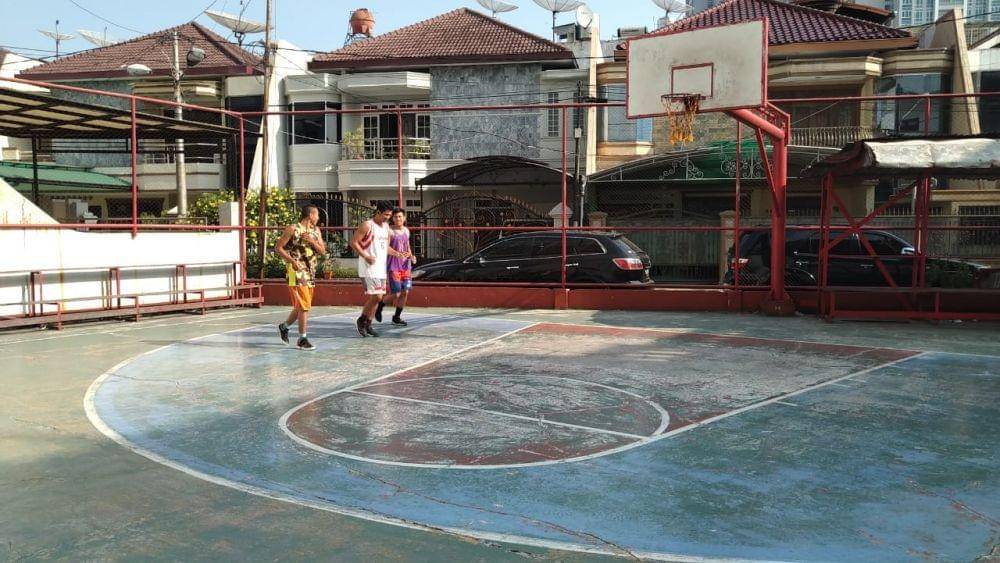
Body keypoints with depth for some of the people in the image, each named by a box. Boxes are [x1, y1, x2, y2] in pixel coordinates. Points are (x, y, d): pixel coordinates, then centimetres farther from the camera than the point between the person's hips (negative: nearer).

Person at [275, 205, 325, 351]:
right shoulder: (293, 229, -8)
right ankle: (302, 339, -5)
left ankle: (284, 326, 36)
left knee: (302, 306, 14)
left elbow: (323, 251, 6)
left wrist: (312, 241, -11)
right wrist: (292, 260, -18)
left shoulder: (316, 231, 12)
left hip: (310, 273, 7)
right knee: (304, 306, -11)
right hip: (297, 272, -7)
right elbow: (278, 247, -7)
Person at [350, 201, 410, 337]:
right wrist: (366, 256, -19)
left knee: (376, 297, 9)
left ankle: (368, 325, 18)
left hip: (381, 268, 8)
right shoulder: (367, 225, -10)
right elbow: (353, 242, -11)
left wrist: (397, 254, 6)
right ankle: (361, 320, 5)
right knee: (376, 297, -13)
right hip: (369, 268, -8)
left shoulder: (386, 226, 14)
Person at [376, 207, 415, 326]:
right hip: (393, 266, -6)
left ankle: (397, 317, 17)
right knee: (395, 294, -8)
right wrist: (397, 253, -26)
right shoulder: (390, 231, -8)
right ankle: (379, 306, 20)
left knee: (405, 292, 3)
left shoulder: (406, 231, 12)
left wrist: (412, 256, 6)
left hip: (405, 265, 6)